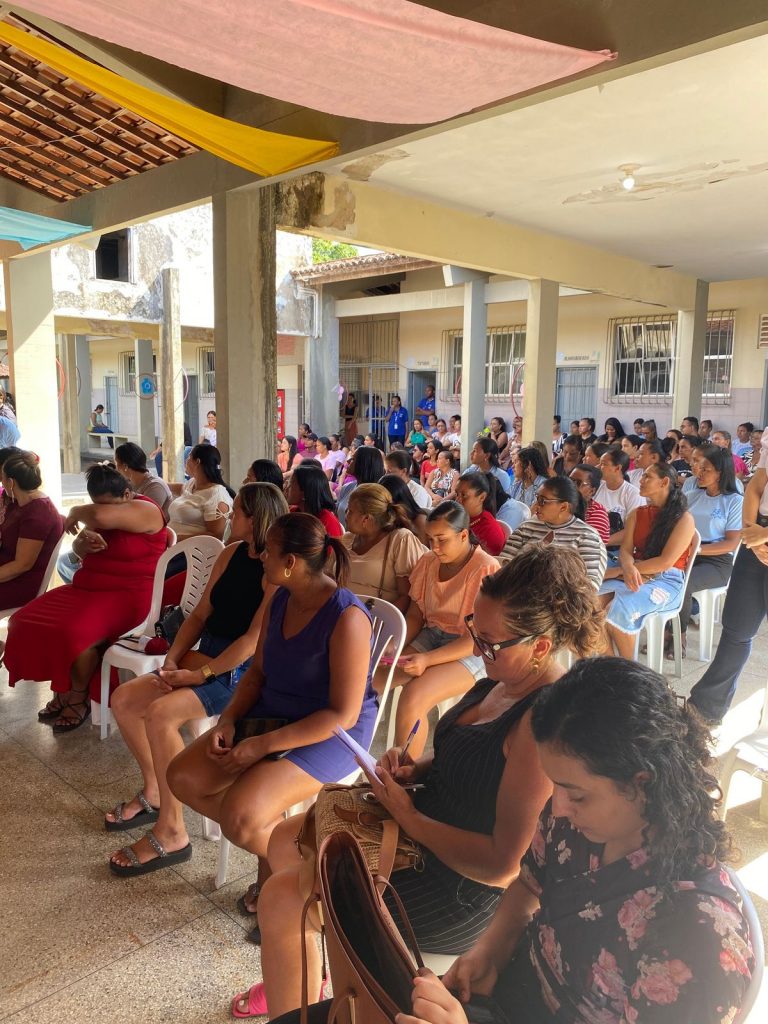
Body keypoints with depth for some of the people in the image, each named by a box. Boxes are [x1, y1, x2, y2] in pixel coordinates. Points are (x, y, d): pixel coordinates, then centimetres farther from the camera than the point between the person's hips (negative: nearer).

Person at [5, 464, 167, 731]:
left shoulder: (145, 511, -16)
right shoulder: (103, 511, 11)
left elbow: (100, 516, -35)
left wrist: (76, 512, -14)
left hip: (127, 595, -9)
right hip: (87, 588, 9)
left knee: (74, 633, -31)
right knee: (28, 621, -8)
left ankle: (79, 699, -5)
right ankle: (61, 690, 4)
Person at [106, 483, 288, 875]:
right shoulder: (232, 553, 7)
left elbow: (255, 639, -22)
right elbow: (201, 614, 10)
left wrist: (201, 675, -19)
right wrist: (173, 659, -2)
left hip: (245, 672, -9)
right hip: (205, 656, 9)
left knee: (160, 713, -26)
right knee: (123, 699, 0)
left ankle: (171, 832, -11)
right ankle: (153, 791, 21)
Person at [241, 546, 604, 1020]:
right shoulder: (503, 682, -1)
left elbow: (504, 865, -30)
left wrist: (408, 817, -22)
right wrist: (416, 769, -4)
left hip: (464, 893, -10)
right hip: (424, 833, 10)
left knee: (281, 900, -13)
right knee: (285, 841, 16)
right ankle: (307, 977, 40)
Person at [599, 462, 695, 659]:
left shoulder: (683, 518, -3)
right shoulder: (637, 514, 15)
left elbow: (666, 562, -12)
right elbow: (625, 550, 4)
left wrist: (620, 570, -15)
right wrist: (629, 568, -22)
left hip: (667, 580, -5)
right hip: (636, 576, 5)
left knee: (620, 608, -33)